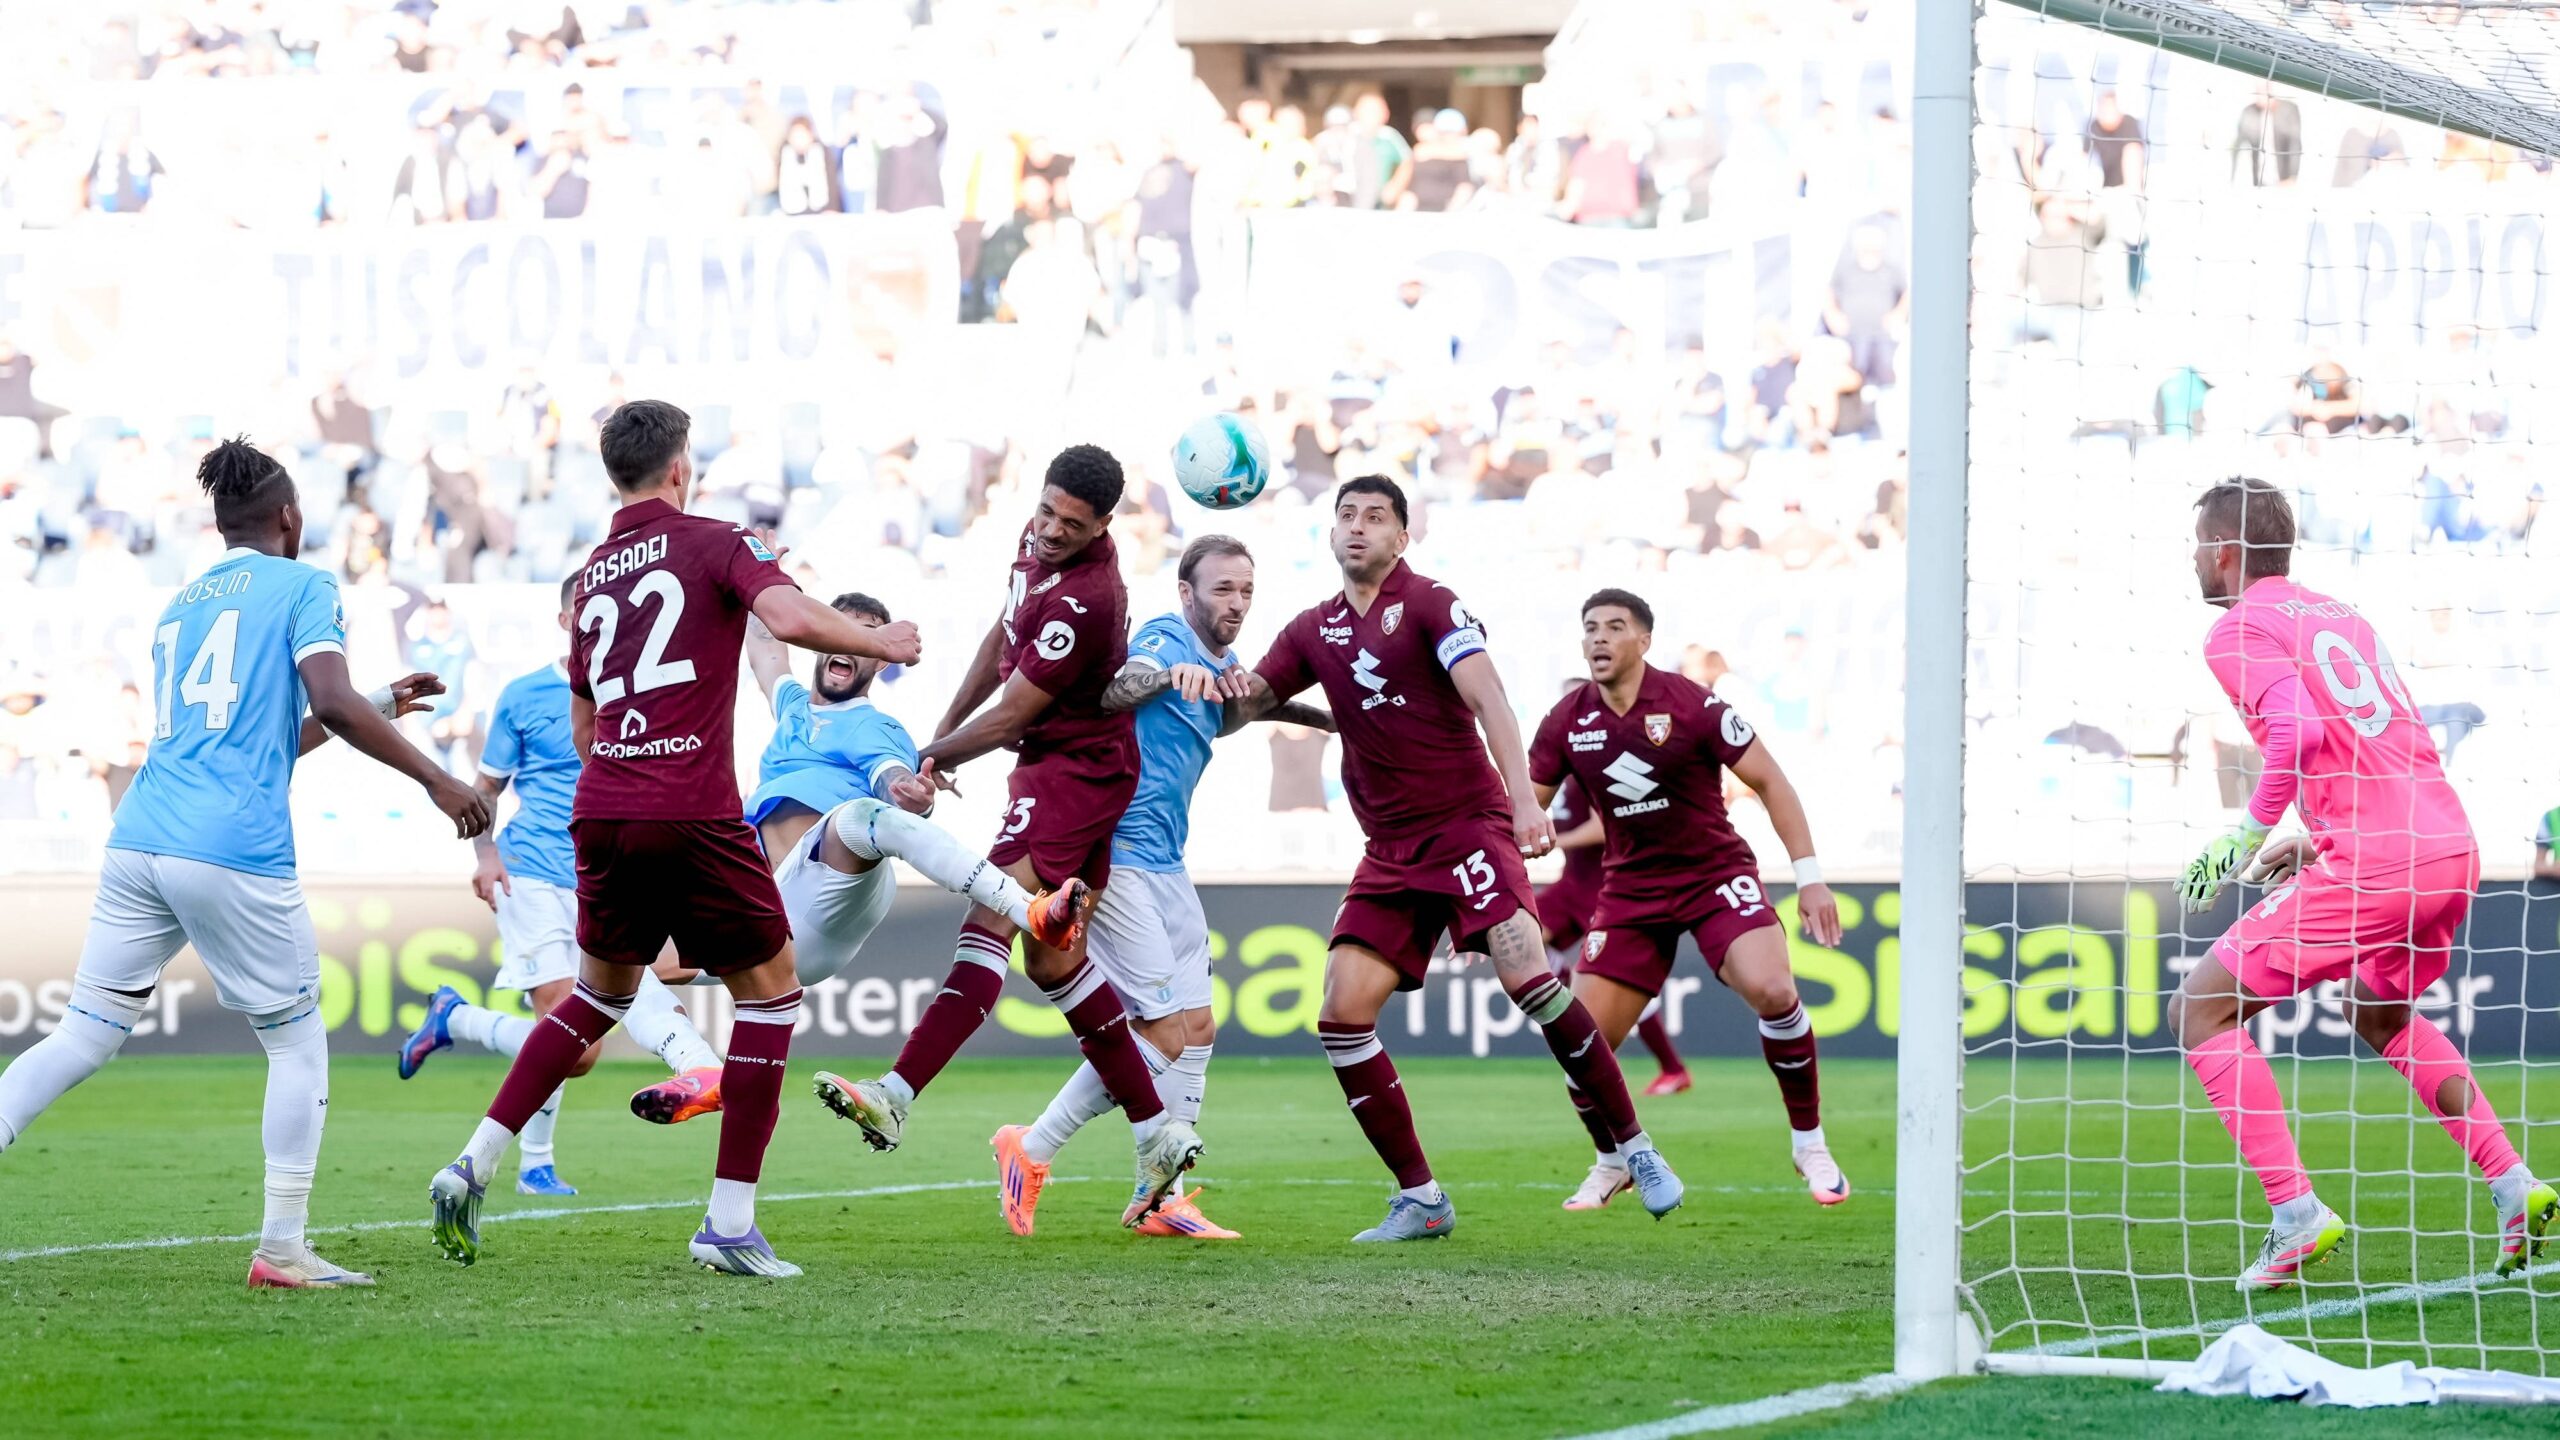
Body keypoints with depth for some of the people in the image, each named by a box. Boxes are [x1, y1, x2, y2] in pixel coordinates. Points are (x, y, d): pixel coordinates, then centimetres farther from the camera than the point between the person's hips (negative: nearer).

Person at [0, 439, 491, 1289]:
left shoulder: (181, 605, 25)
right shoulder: (302, 588, 4)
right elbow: (332, 704, -12)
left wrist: (379, 707, 37)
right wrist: (435, 780, -6)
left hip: (138, 841, 6)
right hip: (235, 854, -6)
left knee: (87, 1034, 8)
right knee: (298, 1041, 9)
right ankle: (283, 1249, 7)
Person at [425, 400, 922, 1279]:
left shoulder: (592, 575, 18)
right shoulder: (712, 545, 0)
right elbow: (791, 618, -18)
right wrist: (882, 643, -2)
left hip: (602, 811, 6)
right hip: (694, 812, -6)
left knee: (601, 993, 24)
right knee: (769, 991, 8)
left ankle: (473, 1168, 13)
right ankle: (730, 1223, 2)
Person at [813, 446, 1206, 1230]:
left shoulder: (1084, 602, -25)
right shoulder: (1037, 545, 4)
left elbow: (1008, 717, -18)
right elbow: (1003, 637, 21)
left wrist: (931, 759, -3)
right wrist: (942, 732, 19)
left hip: (1072, 770, -10)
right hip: (1059, 766, 10)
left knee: (991, 923, -21)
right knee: (1054, 960, 14)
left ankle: (896, 1097, -34)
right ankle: (1158, 1133, 19)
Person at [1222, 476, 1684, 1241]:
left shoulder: (1428, 603, -4)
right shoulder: (1313, 631, 13)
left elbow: (1487, 698, -15)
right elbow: (1246, 703, 17)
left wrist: (1524, 799, -28)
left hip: (1466, 822, -6)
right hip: (1390, 849, 6)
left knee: (1528, 979, -23)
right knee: (1342, 1017, -8)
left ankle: (1636, 1148, -9)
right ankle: (1420, 1198, 0)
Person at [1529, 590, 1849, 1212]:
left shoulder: (1692, 705, -13)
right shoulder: (1567, 722, -3)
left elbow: (1769, 781, -8)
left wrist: (1809, 876, -13)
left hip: (1717, 874, -3)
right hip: (1630, 890, 3)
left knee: (1772, 990, -28)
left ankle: (1810, 1144, -9)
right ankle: (1614, 1161, 21)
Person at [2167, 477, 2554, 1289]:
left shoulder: (2238, 632, -2)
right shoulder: (2340, 618, 22)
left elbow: (2301, 732, -19)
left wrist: (2250, 836, -8)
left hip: (2370, 865, -8)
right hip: (2450, 847, 8)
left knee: (2200, 1010, 2)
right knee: (2381, 1013, 34)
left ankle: (2297, 1216, -7)